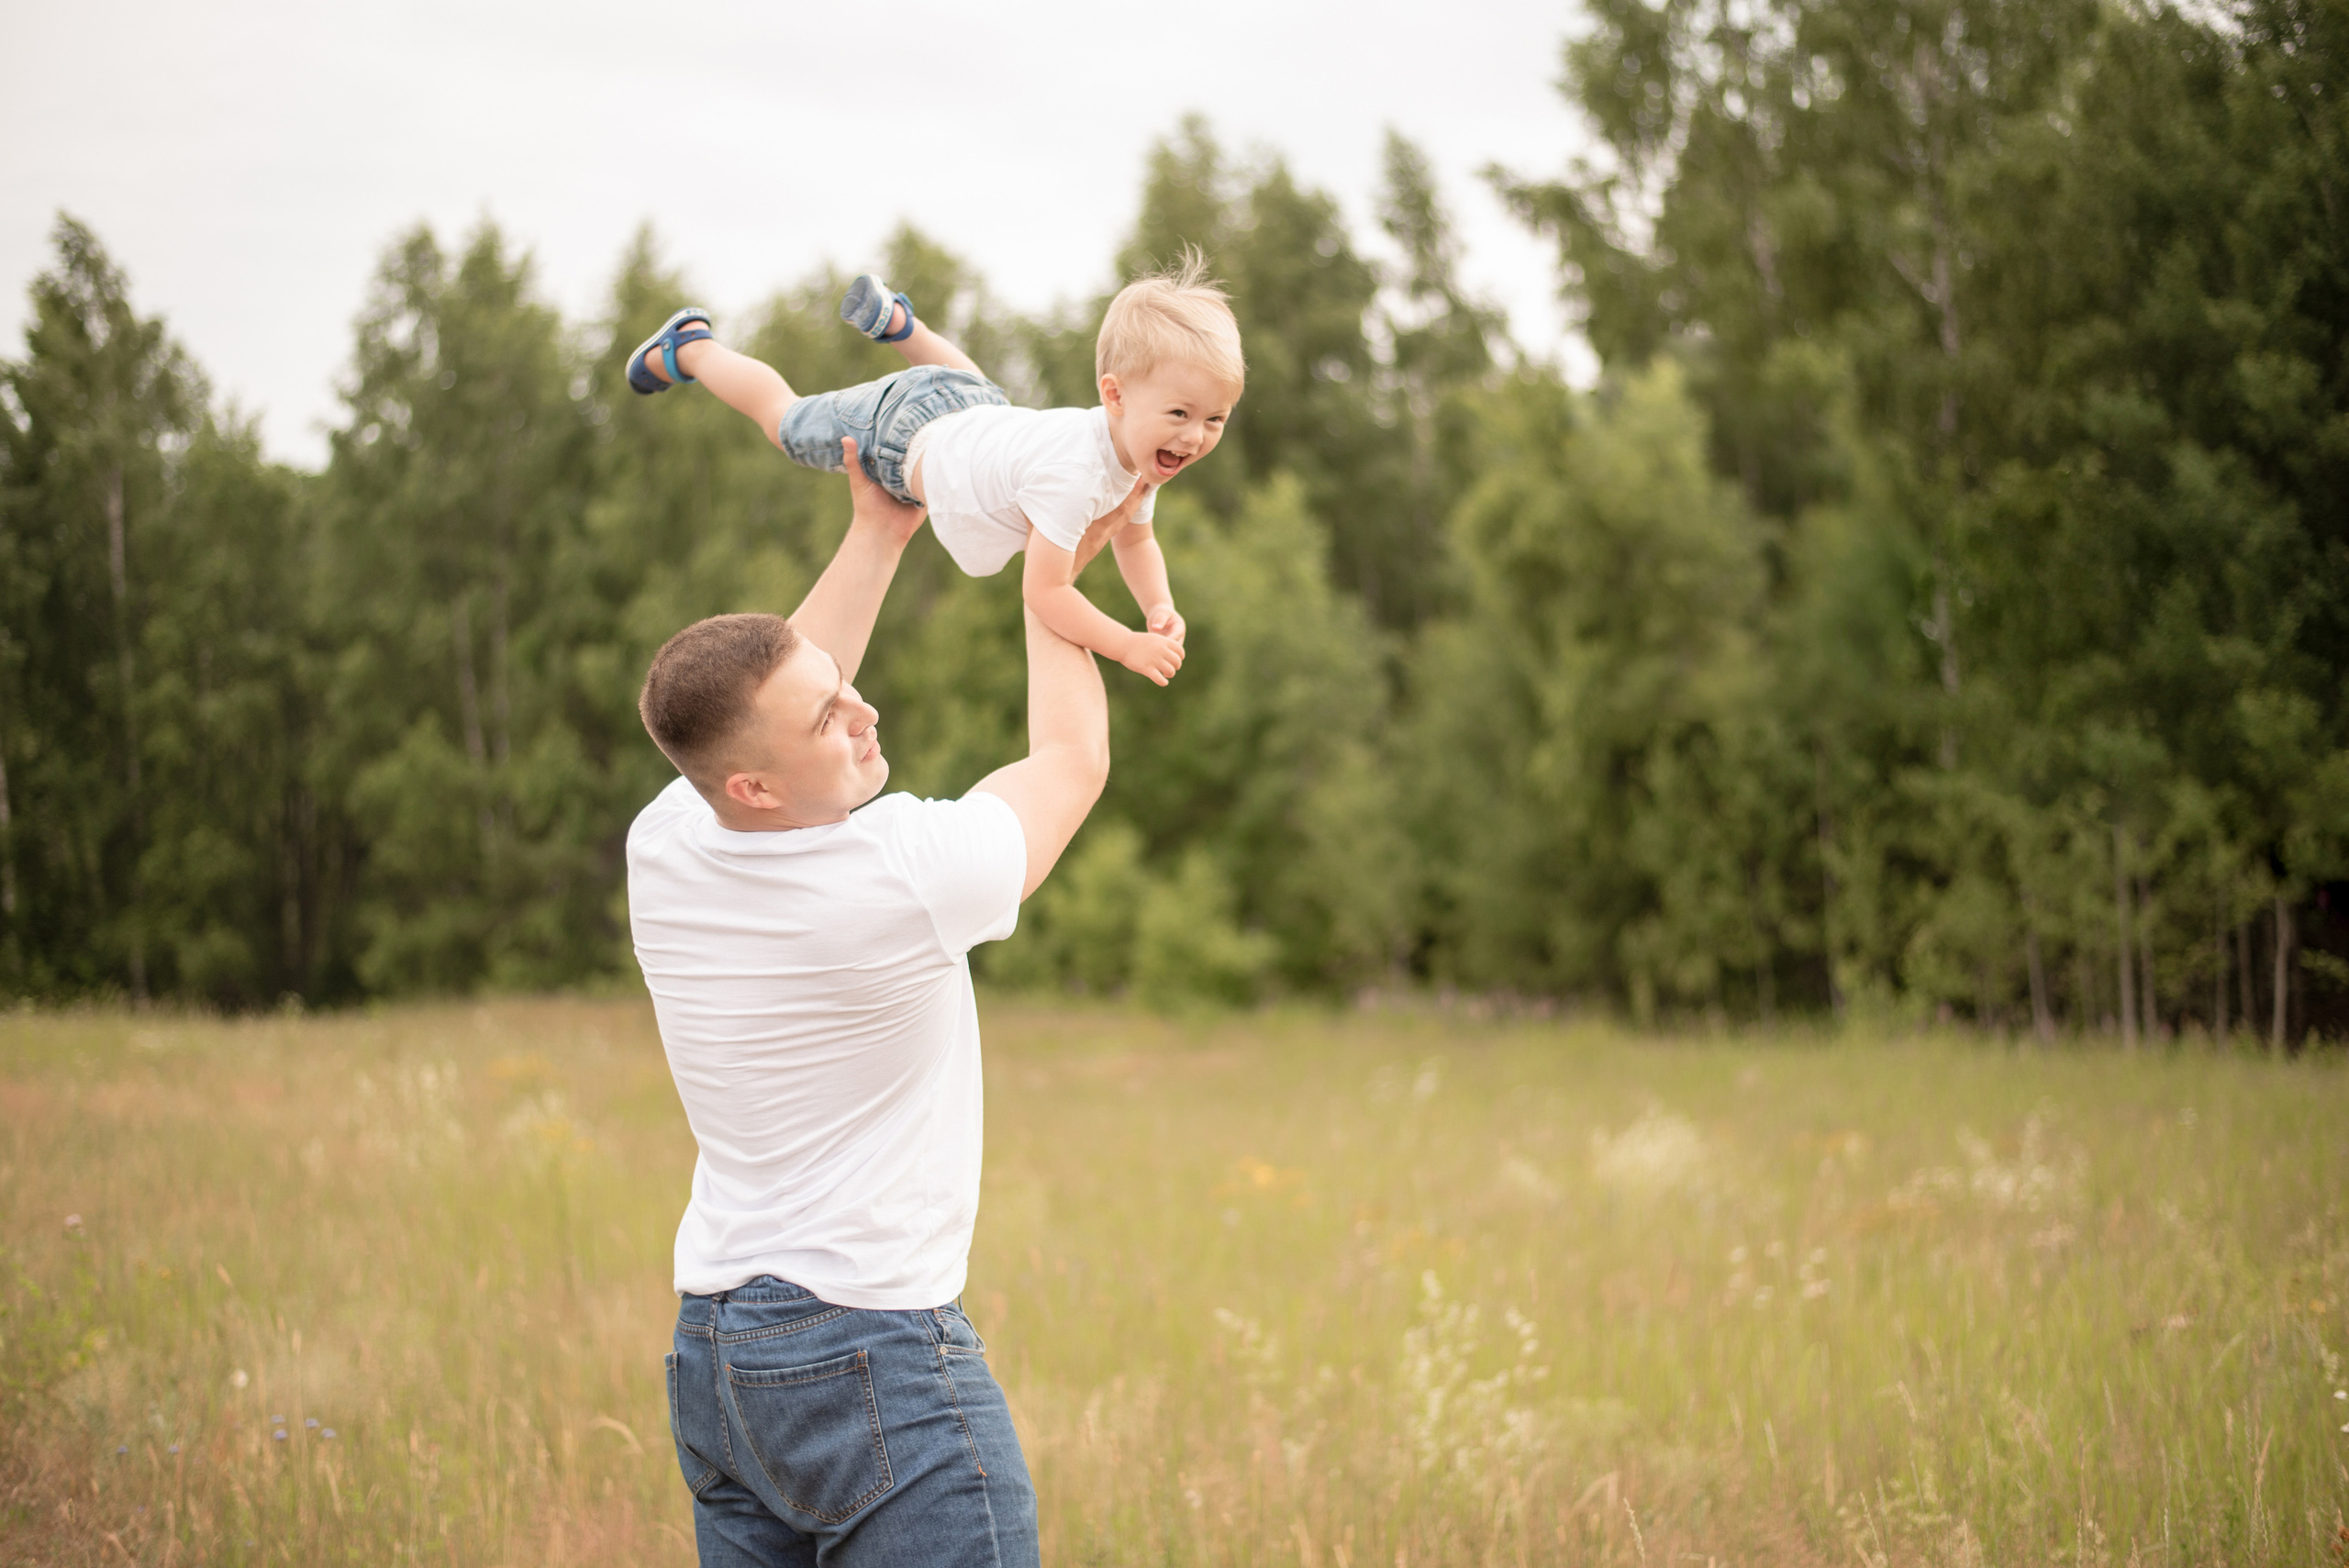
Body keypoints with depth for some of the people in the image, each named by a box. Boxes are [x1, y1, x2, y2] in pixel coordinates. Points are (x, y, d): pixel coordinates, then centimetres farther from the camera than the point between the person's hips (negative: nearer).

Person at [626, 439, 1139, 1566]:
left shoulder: (664, 850, -1)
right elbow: (1072, 757, 3)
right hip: (874, 1355, -7)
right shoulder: (907, 877, -17)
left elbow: (786, 688, 21)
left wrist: (876, 537, 25)